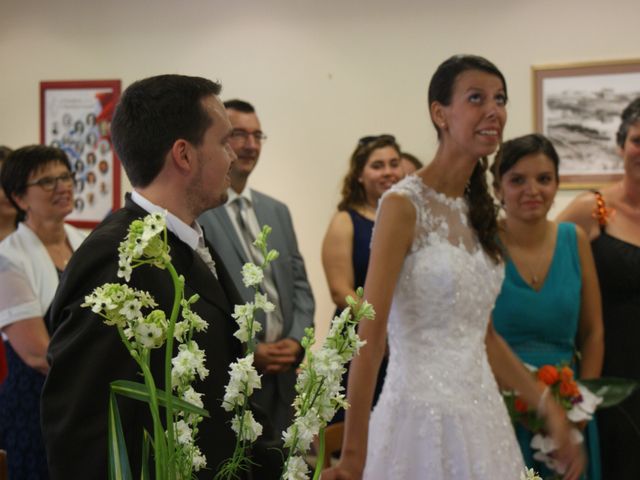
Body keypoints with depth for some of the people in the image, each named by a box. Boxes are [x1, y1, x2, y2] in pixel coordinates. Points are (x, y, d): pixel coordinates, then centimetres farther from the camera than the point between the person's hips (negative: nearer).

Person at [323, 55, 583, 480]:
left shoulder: (479, 211, 10)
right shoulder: (404, 205, -12)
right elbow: (370, 334, -17)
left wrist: (549, 408, 10)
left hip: (483, 412, 7)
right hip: (424, 411, -7)